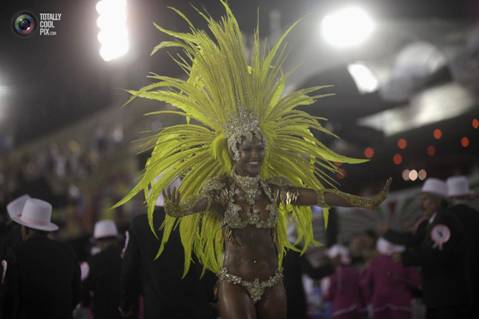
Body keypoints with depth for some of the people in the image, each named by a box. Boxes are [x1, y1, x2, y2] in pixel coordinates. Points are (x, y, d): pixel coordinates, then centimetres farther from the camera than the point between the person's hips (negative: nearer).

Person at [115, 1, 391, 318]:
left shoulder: (274, 186, 4)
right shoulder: (221, 186, -7)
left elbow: (321, 195, 2)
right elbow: (195, 203, -27)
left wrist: (367, 201, -4)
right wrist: (176, 210, -52)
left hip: (272, 282, 4)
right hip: (235, 282, -4)